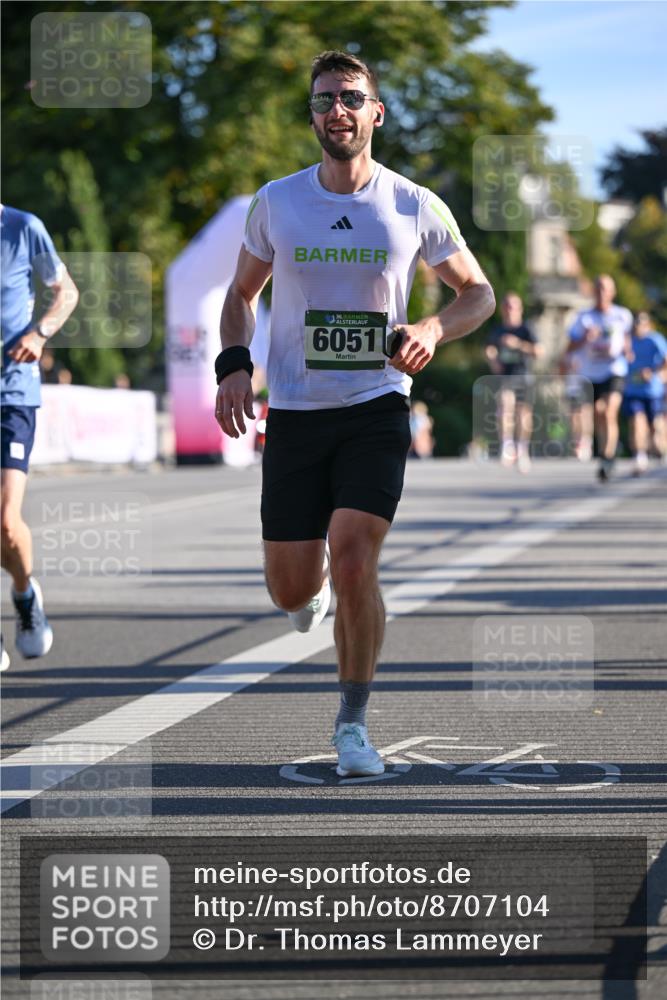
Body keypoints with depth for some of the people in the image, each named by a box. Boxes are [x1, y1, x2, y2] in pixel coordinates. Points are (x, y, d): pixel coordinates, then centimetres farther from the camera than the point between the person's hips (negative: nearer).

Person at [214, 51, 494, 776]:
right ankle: (313, 583, 43)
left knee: (352, 561, -18)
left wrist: (433, 330, -12)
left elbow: (478, 292, 8)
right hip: (294, 413, 2)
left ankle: (353, 724, 1)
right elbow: (241, 293, 14)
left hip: (377, 409, -2)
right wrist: (233, 366, -4)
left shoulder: (414, 208, -3)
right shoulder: (275, 204, 0)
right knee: (291, 593, 2)